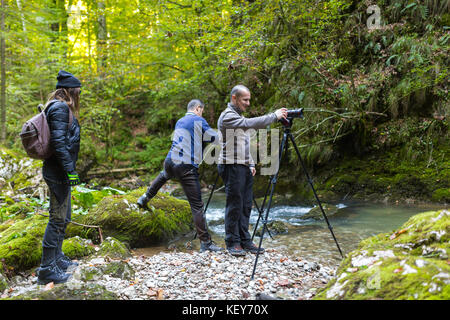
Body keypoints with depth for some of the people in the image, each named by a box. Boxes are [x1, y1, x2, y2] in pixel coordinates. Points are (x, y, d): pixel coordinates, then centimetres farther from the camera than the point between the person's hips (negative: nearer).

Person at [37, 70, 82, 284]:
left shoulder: (58, 107, 16)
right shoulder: (60, 108, -15)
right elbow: (59, 142, -24)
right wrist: (70, 170, -24)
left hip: (58, 171, 11)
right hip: (58, 172, -11)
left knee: (63, 217, 19)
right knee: (58, 219, -4)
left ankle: (57, 259, 32)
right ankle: (47, 270, 3)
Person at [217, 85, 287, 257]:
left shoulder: (239, 115, 20)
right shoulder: (227, 116, -11)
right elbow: (251, 123, -24)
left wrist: (251, 164, 17)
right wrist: (274, 116, -19)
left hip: (244, 167, 9)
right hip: (232, 166, -9)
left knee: (246, 205, 9)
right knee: (235, 205, -5)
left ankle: (245, 241, 15)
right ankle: (232, 243, 3)